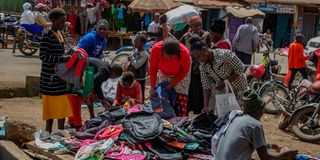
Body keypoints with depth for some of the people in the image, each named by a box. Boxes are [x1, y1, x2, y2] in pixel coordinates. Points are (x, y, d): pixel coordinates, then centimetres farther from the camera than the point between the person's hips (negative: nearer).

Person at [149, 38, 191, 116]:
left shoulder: (184, 52, -37)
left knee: (181, 101, -11)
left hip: (180, 75, -2)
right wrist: (152, 88, -18)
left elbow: (185, 71, -16)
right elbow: (153, 69, -17)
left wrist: (172, 84, -19)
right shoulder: (156, 49, -33)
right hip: (163, 73, 2)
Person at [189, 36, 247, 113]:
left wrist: (226, 82, -24)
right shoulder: (203, 67, -4)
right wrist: (205, 106, -17)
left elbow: (240, 69, -17)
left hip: (239, 91, -5)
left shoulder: (224, 54, -21)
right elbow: (206, 87, -4)